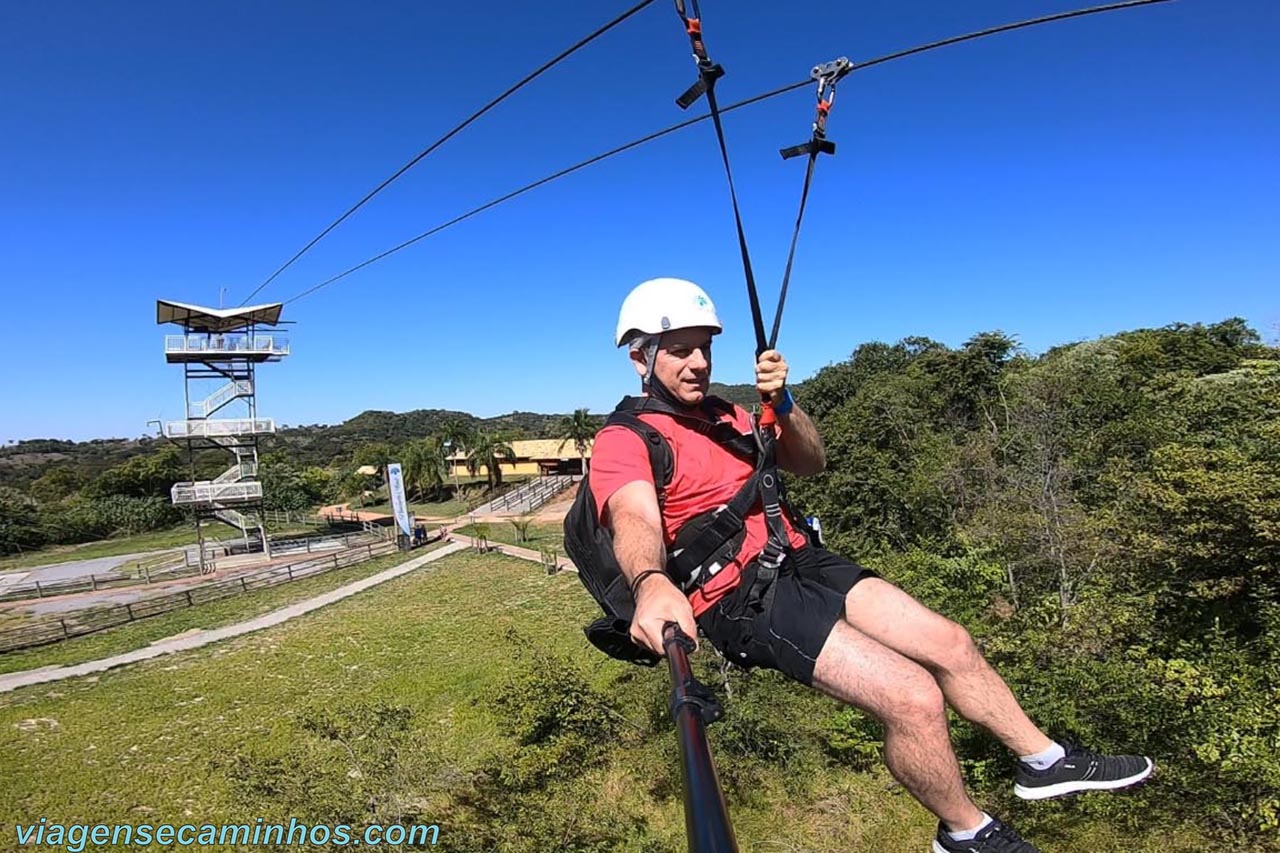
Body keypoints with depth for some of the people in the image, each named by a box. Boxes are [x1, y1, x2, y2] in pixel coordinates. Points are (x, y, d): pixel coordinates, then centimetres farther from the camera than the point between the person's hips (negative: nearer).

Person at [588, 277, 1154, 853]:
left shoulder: (723, 415, 16)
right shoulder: (623, 442, -9)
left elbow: (811, 463, 15)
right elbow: (635, 521, -29)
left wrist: (782, 403, -5)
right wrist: (652, 583, -52)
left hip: (798, 561, 8)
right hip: (739, 598, -8)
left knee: (951, 645, 9)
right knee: (915, 699, -16)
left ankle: (1044, 761, 34)